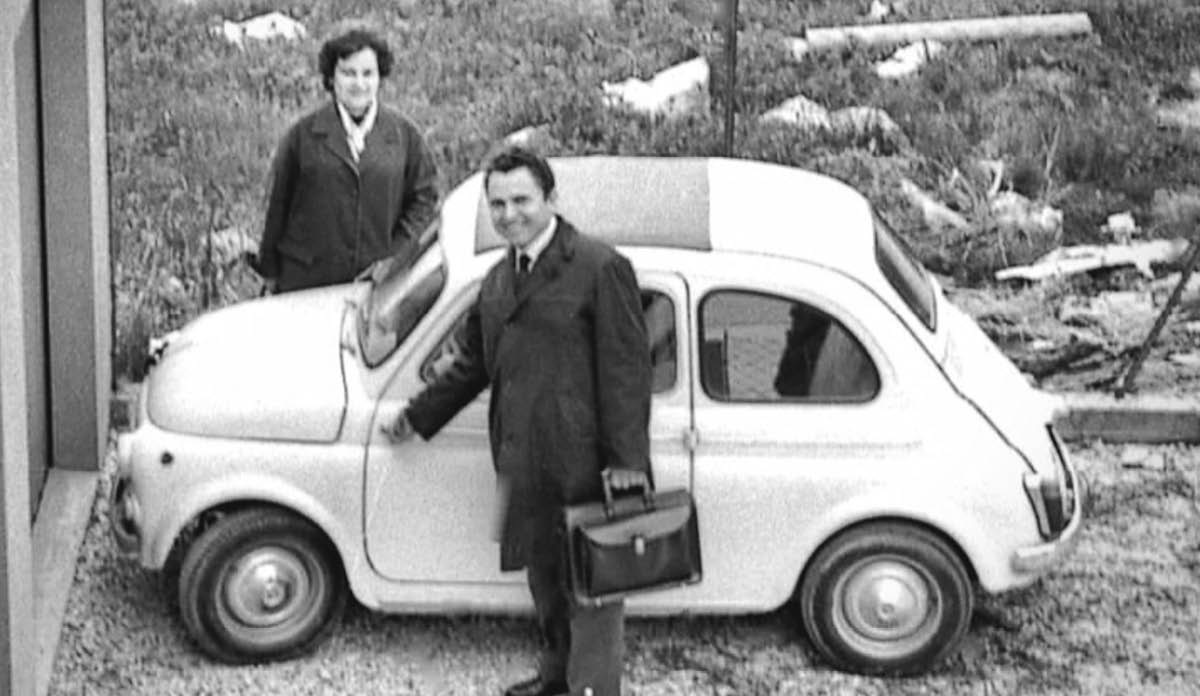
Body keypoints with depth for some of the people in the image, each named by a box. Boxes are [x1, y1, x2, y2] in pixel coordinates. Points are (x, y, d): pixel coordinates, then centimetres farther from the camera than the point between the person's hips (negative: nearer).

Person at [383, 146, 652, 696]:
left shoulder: (599, 268, -13)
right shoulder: (499, 280, 13)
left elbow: (627, 369, -16)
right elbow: (474, 363, 24)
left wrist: (627, 460, -20)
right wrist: (418, 417, 26)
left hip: (583, 460, -8)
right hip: (523, 461, 8)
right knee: (544, 574, 21)